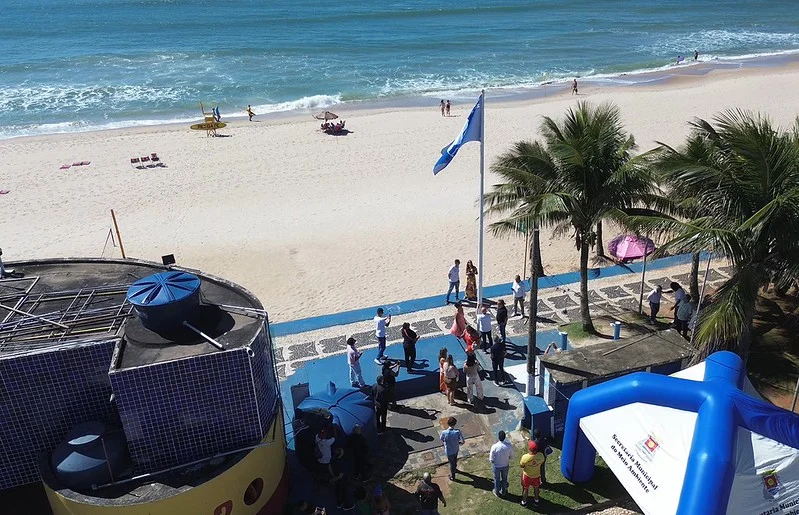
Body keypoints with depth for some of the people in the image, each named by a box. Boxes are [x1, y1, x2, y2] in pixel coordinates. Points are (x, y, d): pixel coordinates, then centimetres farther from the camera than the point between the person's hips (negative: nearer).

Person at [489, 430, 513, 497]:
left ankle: (497, 492, 45)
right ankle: (504, 491, 49)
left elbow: (491, 459, -21)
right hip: (506, 465, 2)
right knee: (504, 478, 28)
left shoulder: (494, 446, -32)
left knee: (497, 479, 24)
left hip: (497, 466, -2)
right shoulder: (509, 446, -24)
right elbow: (511, 456, -7)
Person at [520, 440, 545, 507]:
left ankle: (524, 502, 43)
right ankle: (536, 500, 51)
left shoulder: (525, 457, -35)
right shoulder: (541, 455, -28)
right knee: (536, 488, 30)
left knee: (525, 489, 24)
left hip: (527, 476, -2)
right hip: (536, 476, 2)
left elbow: (521, 466, -16)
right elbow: (541, 463, -6)